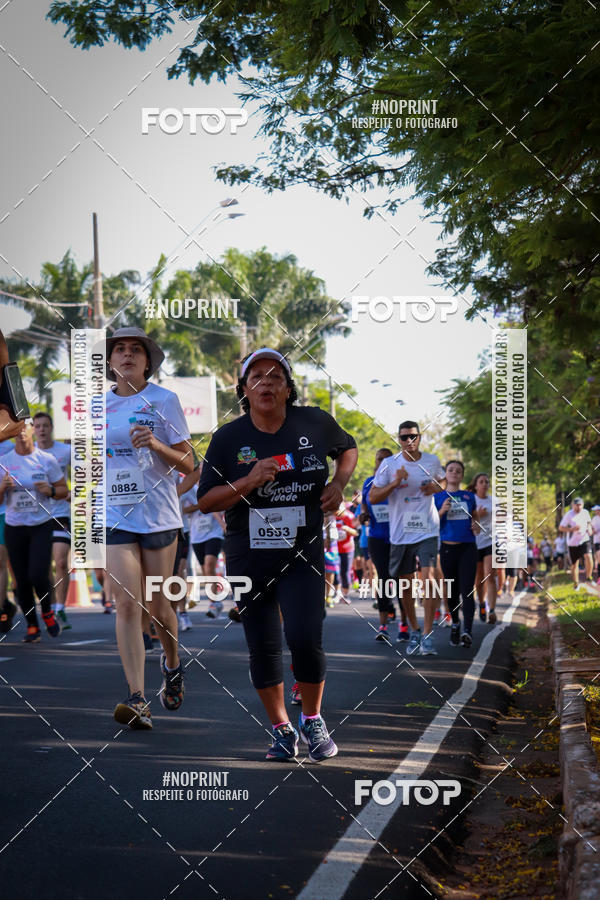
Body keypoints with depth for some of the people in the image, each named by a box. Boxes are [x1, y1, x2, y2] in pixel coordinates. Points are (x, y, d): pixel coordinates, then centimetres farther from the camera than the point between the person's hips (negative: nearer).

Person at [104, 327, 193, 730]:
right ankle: (138, 701, -15)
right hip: (116, 516, 1)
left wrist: (155, 444, -19)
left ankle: (172, 664, 39)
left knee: (159, 607, 8)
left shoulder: (164, 401, -1)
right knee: (127, 605, -11)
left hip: (159, 515, -1)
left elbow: (188, 464, -2)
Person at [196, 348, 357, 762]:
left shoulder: (315, 423, -2)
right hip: (248, 559, 1)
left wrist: (339, 483, 0)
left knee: (305, 638, -15)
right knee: (263, 647, 6)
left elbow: (348, 448, 19)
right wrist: (248, 483, -18)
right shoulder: (228, 438, -3)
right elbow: (206, 501, -2)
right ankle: (282, 730, 24)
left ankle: (313, 720, 9)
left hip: (303, 556, -1)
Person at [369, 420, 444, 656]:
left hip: (427, 530, -1)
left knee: (428, 578, -15)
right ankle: (414, 632, 27)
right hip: (400, 532, 1)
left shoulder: (432, 461, 3)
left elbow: (443, 483, 23)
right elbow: (373, 497, -3)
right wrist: (395, 483, -19)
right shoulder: (389, 464, -2)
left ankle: (427, 637, -14)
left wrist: (435, 487, -1)